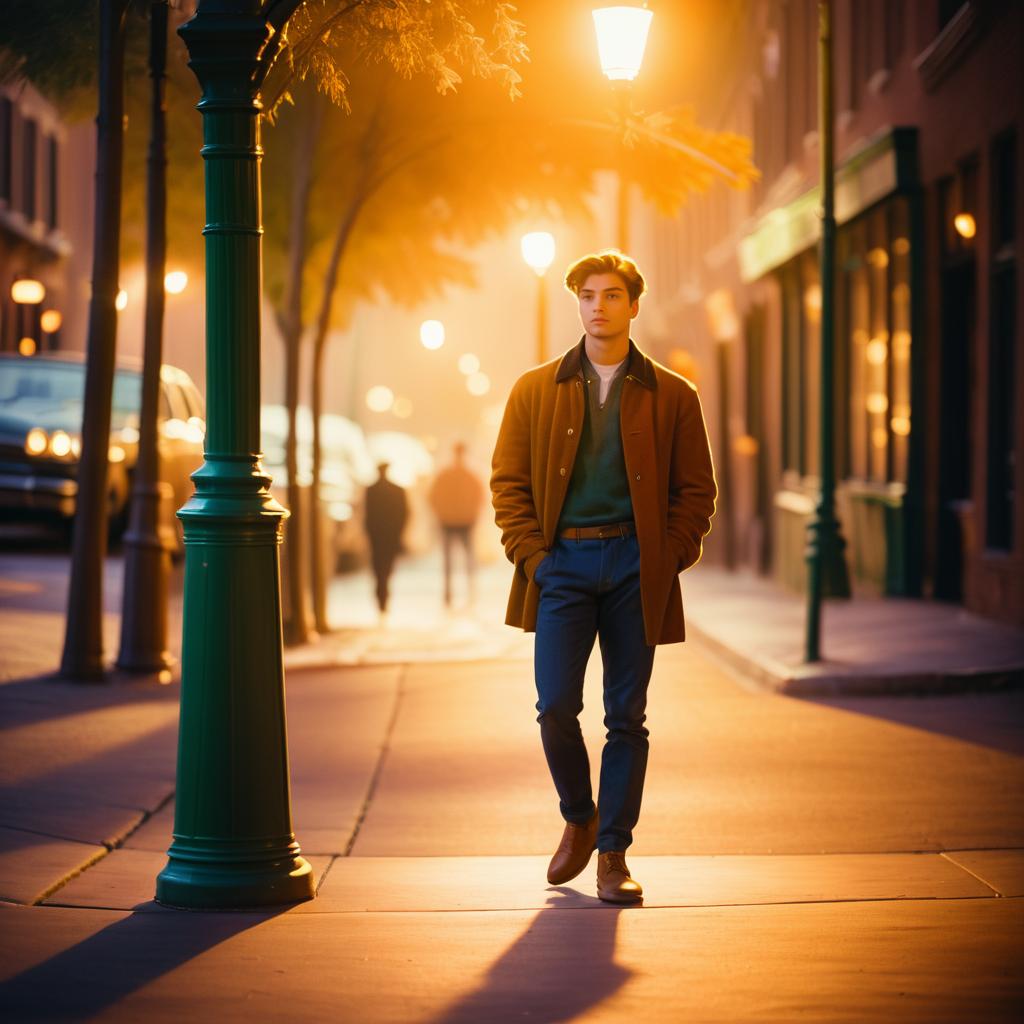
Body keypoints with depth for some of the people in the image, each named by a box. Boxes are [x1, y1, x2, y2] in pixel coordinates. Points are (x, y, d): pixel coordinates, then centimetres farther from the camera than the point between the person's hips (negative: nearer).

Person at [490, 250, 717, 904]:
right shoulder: (536, 390, 7)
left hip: (634, 566, 0)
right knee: (556, 707, -8)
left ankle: (614, 853, 10)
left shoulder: (672, 397, 6)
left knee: (627, 716, 2)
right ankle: (579, 820, 18)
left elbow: (696, 489, 7)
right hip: (563, 562, 0)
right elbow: (508, 481, 8)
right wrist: (531, 555, -4)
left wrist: (669, 560, -4)